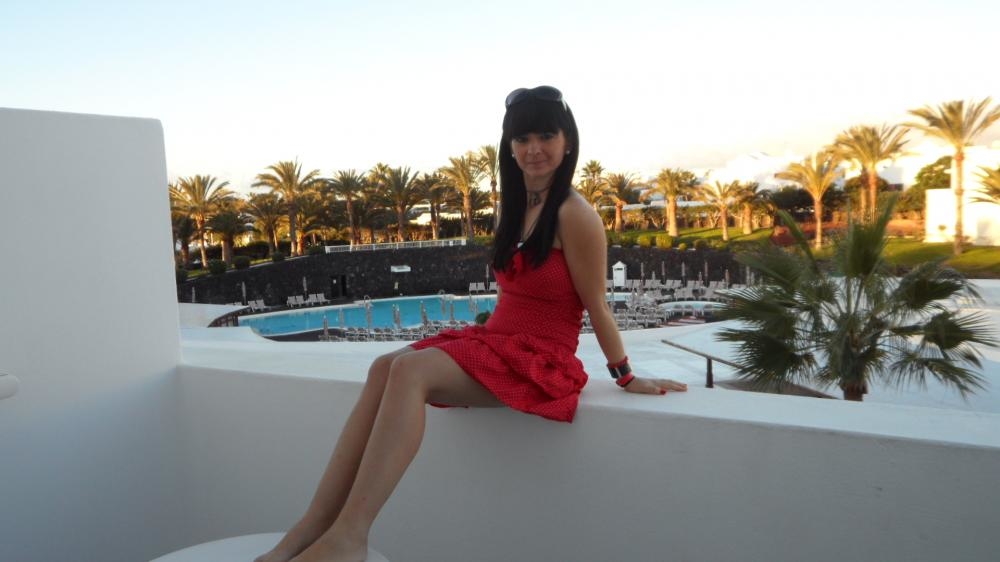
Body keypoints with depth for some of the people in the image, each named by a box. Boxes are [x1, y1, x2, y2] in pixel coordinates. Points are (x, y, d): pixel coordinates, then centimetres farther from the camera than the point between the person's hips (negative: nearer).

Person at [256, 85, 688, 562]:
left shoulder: (575, 215, -12)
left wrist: (628, 379, 1)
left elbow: (596, 308, -6)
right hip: (496, 340, 8)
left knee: (412, 370, -29)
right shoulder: (516, 205, 15)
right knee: (385, 368, -17)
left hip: (542, 359, -7)